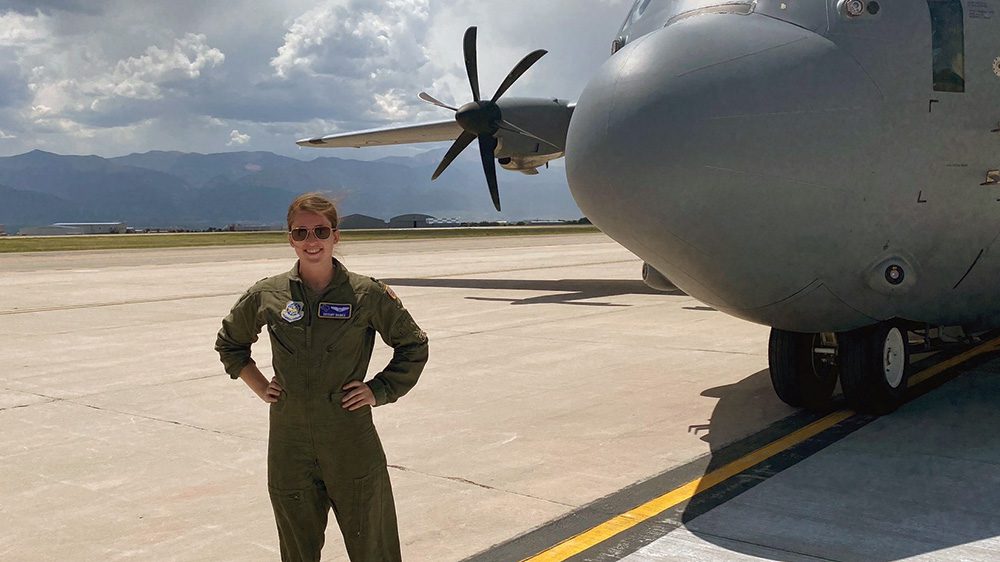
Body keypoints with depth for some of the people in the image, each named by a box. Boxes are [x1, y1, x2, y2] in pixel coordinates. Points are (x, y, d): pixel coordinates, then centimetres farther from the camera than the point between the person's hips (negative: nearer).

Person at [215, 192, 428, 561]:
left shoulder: (367, 295, -6)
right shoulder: (266, 296, 1)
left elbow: (413, 346, 6)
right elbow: (229, 343, 19)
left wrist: (379, 390, -2)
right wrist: (260, 386, 9)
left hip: (351, 442, -2)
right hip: (289, 443, 2)